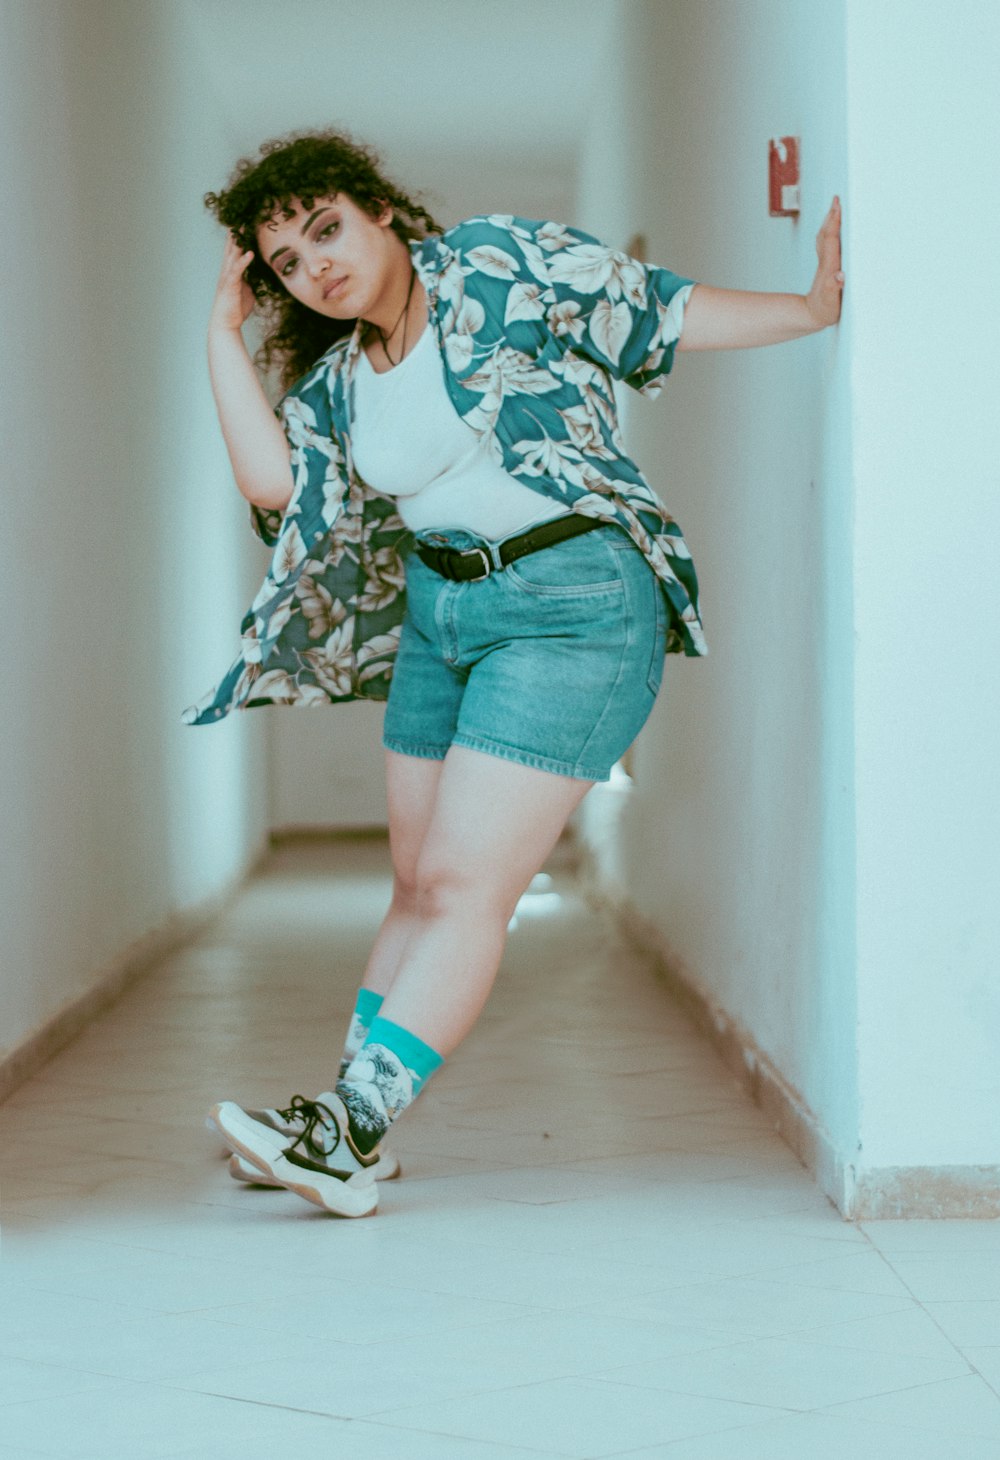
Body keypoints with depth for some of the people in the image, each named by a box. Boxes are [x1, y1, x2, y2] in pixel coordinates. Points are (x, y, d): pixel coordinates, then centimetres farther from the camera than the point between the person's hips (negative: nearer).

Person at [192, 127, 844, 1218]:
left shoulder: (502, 266, -7)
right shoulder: (339, 376, 9)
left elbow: (665, 313, -5)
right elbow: (272, 480, -7)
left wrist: (816, 306, -11)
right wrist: (226, 331, 0)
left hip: (573, 608, -7)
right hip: (440, 615, 7)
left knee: (464, 884, -11)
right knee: (418, 884, 12)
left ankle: (347, 1136, -14)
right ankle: (350, 1132, 18)